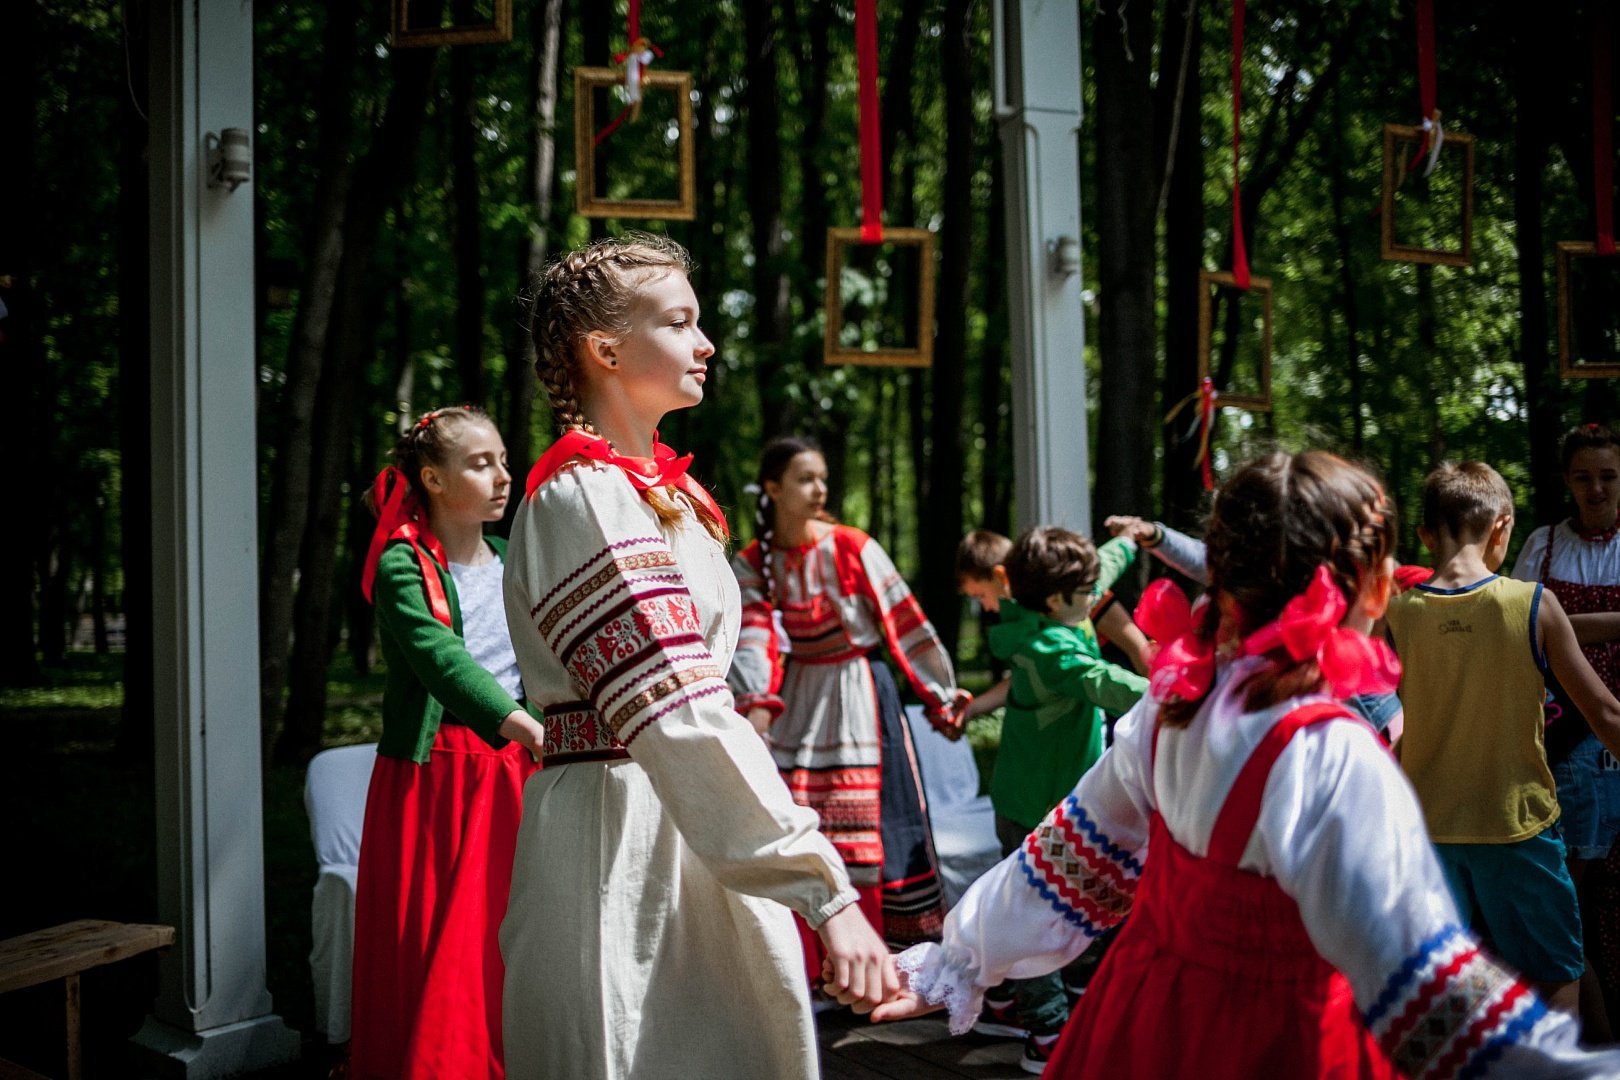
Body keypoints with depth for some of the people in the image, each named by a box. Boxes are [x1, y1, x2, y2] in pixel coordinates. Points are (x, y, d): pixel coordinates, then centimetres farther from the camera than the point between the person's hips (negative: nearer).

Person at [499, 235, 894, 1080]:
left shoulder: (657, 487, 15)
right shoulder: (584, 497, -15)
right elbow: (679, 718, -25)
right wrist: (824, 891, -30)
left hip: (688, 839, 9)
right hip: (619, 841, -9)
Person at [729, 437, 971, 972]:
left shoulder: (853, 548, -8)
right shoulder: (751, 564, -1)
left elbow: (906, 623, -4)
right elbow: (753, 637, -14)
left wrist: (940, 697, -1)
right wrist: (757, 702, -31)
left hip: (857, 696, -2)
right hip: (796, 700, 2)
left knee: (864, 832, -1)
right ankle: (804, 966, 11)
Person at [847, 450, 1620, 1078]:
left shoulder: (1174, 705, -6)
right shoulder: (1332, 759, -26)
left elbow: (1072, 864, 5)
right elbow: (1423, 993, -31)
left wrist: (956, 961, 18)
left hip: (1146, 1016, 6)